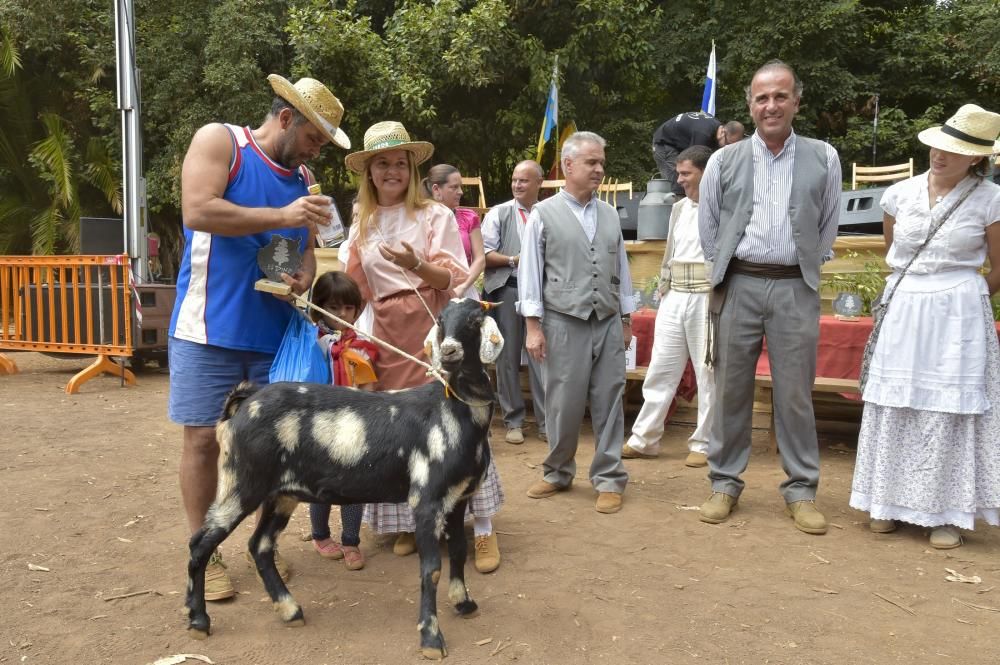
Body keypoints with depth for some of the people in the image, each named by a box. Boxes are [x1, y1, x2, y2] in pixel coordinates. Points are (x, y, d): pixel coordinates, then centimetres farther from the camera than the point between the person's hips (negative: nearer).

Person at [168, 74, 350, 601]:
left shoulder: (303, 177, 14)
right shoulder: (219, 140, -2)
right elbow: (198, 210, -16)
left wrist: (304, 276, -5)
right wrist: (281, 216, -19)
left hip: (274, 330, 5)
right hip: (210, 326, -5)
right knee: (203, 437, 0)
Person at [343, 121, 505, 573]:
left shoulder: (435, 216, 1)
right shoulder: (362, 226, 15)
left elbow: (457, 280, -7)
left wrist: (415, 265, -23)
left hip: (435, 331, -4)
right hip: (387, 336, 5)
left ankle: (483, 528, 2)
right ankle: (409, 521, 21)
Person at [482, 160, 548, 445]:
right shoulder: (498, 213, 6)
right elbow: (483, 254, -1)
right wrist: (512, 260, -12)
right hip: (506, 291, 0)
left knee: (541, 356, 0)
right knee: (508, 358, 6)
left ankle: (546, 421, 8)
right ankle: (513, 421, 17)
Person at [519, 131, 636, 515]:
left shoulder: (609, 215, 12)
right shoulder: (544, 214, 0)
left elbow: (621, 267, 16)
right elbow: (530, 272, -1)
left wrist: (626, 320, 15)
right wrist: (533, 327, -6)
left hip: (608, 323, 3)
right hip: (565, 324, -3)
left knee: (608, 402, 5)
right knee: (564, 404, 4)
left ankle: (609, 479, 16)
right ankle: (558, 473, 24)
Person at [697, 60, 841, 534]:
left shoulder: (824, 159, 5)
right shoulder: (724, 161, 4)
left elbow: (828, 226, 13)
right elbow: (707, 228, 12)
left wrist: (807, 267, 14)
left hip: (795, 288, 0)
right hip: (737, 285, 0)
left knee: (795, 393, 4)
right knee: (731, 389, 6)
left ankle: (801, 491, 16)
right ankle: (725, 483, 17)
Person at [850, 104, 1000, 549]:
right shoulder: (899, 194, 3)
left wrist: (960, 299, 7)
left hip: (957, 317, -3)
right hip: (902, 311, 3)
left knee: (949, 411, 1)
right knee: (895, 407, 6)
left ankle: (946, 514, 13)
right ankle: (890, 503, 18)